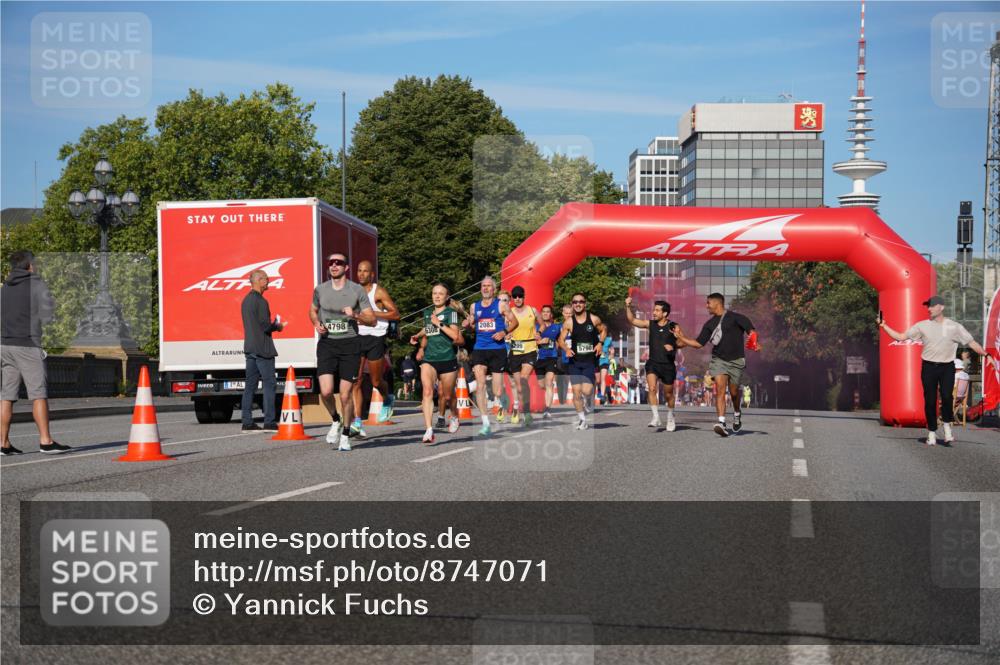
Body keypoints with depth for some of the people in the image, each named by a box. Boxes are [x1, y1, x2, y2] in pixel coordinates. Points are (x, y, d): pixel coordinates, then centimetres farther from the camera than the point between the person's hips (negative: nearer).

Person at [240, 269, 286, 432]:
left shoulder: (246, 300, 16)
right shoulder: (261, 301, -14)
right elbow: (266, 326, -20)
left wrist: (273, 325, 18)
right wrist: (278, 326, 0)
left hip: (249, 348, 9)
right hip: (262, 348, -9)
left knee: (250, 385, 8)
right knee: (269, 383, -6)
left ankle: (247, 422, 7)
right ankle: (269, 422, -9)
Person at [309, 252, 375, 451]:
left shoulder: (357, 290, 0)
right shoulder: (320, 289, 6)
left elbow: (372, 320, 1)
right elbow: (313, 311, 25)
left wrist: (355, 315, -18)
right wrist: (317, 324, 3)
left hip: (349, 344, -1)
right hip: (327, 343, 1)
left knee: (345, 394, -1)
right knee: (326, 391, -15)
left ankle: (345, 434, 19)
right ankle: (335, 421, 16)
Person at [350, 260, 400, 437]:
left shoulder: (379, 292, -6)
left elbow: (396, 314, -10)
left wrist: (373, 313, -18)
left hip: (375, 338, -4)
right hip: (357, 337, 4)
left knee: (376, 381, 7)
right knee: (355, 381, -8)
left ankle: (387, 400, 42)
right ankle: (357, 421, -12)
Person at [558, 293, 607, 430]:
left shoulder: (594, 319, -2)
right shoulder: (569, 322, -2)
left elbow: (603, 330, 15)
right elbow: (561, 339, 2)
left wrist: (600, 343, -2)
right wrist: (566, 349, -17)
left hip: (590, 360, -1)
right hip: (574, 361, 1)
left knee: (586, 391, -14)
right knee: (576, 391, -3)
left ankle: (585, 401, 24)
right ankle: (582, 419, 12)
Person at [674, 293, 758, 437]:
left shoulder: (734, 317, -4)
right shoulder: (710, 324, 13)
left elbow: (751, 330, -13)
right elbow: (698, 344, 15)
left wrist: (754, 343, -31)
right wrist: (681, 338, 9)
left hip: (736, 360, -3)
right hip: (718, 360, 3)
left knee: (733, 392, 6)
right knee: (720, 389, -16)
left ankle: (737, 414, 37)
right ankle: (721, 423, -27)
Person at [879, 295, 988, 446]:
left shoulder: (954, 327, 0)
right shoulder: (922, 326, 2)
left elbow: (972, 343, 0)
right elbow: (900, 337, 1)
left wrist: (986, 355, -11)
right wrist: (884, 326, -9)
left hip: (947, 367, -1)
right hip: (929, 367, 1)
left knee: (946, 396, -18)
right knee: (930, 401, 3)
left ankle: (947, 425, 5)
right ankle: (932, 432, 16)